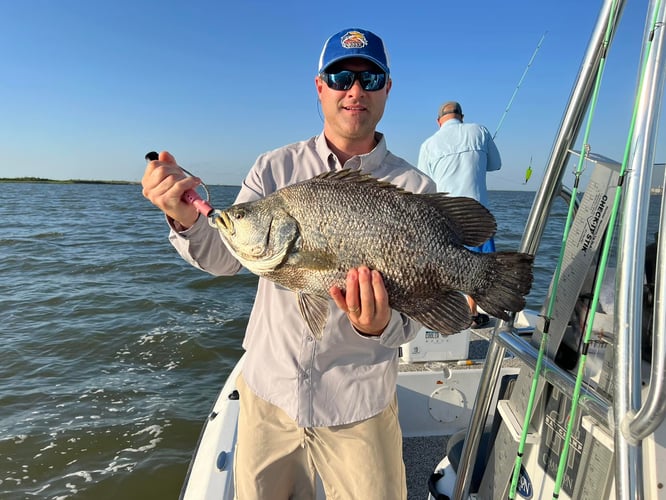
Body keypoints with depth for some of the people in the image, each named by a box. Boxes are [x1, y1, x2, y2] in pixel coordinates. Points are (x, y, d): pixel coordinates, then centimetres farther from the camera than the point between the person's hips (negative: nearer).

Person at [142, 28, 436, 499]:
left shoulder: (415, 189, -8)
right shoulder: (276, 168, -1)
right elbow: (226, 258, -7)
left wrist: (379, 325, -32)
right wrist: (186, 220, -27)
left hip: (358, 406, -1)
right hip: (267, 390, 2)